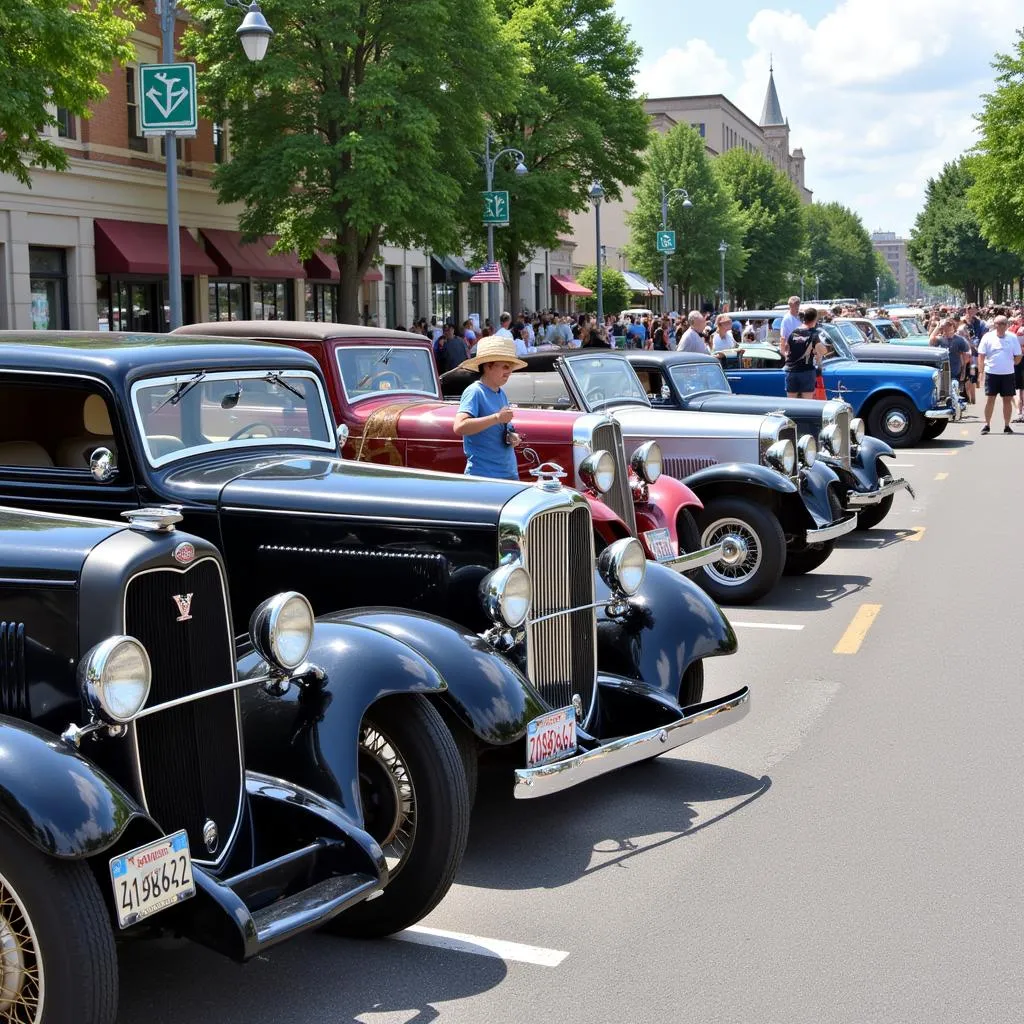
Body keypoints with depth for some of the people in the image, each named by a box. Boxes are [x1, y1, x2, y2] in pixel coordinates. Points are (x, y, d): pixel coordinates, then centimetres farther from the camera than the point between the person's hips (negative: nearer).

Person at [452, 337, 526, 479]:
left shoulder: (502, 393, 12)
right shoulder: (474, 392, -11)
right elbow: (459, 427, -25)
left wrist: (512, 437, 3)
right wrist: (497, 417, -24)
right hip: (482, 476, -8)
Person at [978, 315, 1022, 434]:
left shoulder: (1012, 337, 2)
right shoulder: (988, 337, -2)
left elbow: (1018, 356, 8)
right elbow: (981, 355, -3)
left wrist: (1010, 364, 4)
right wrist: (981, 370, -8)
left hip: (1008, 373, 1)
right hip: (991, 373, -1)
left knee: (1008, 400, 4)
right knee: (990, 399, -1)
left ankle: (1007, 426, 12)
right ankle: (987, 425, 5)